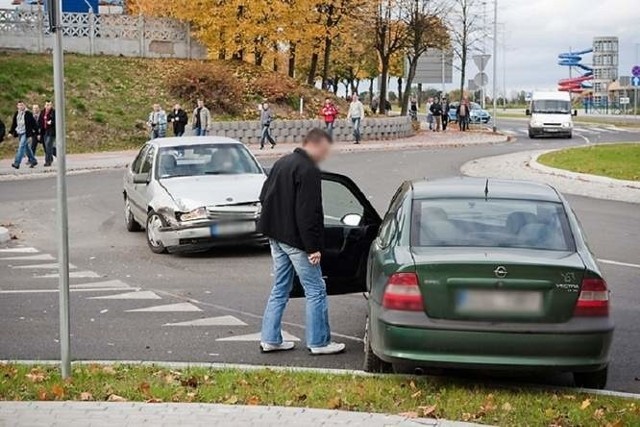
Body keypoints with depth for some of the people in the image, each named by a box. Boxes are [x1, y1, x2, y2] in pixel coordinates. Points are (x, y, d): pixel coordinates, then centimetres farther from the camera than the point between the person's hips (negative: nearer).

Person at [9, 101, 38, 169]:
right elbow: (14, 123, 16)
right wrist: (11, 132, 13)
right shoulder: (16, 114, 11)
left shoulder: (28, 113, -7)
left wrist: (35, 130, -6)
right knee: (26, 147, 13)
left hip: (25, 133, -7)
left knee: (21, 146, -14)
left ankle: (16, 163, -19)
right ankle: (33, 161, 25)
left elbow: (33, 122, -5)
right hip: (19, 133, 7)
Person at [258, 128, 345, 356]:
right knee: (316, 290, 0)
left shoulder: (282, 163, 12)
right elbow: (307, 213, -23)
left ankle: (270, 339, 17)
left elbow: (264, 196, 19)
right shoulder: (309, 171, -18)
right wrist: (313, 247, -20)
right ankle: (319, 342, 5)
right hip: (296, 240, -9)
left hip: (276, 236, 9)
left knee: (280, 289, 15)